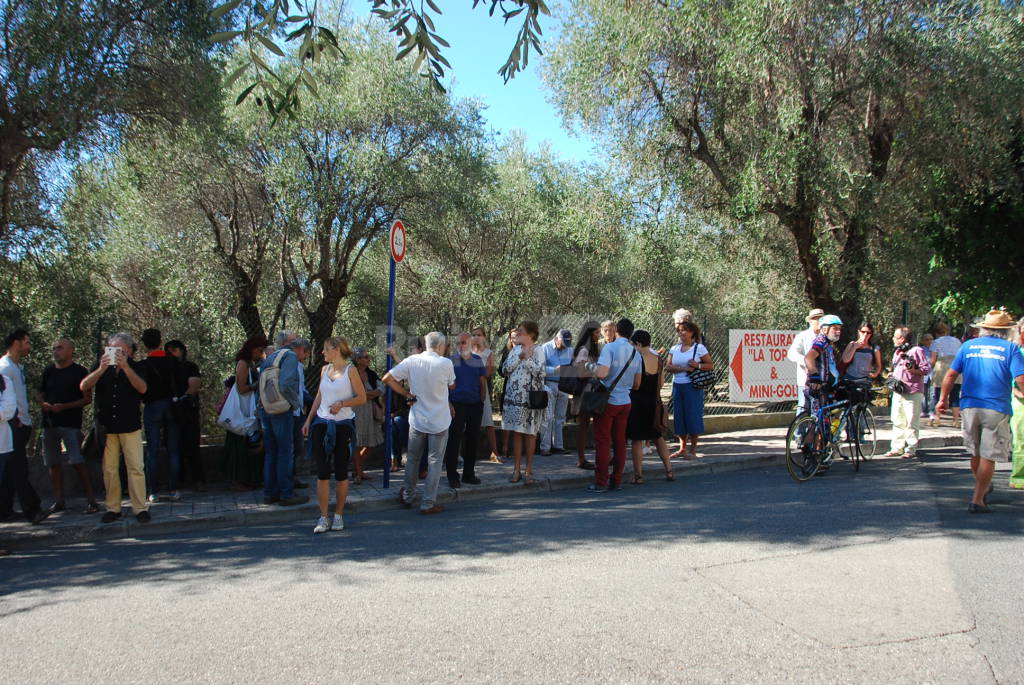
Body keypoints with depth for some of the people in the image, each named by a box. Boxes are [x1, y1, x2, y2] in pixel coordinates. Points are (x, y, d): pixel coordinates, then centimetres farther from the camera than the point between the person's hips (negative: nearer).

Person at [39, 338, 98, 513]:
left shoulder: (79, 371, -2)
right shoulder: (48, 371, 14)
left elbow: (88, 399, -5)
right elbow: (41, 394, 21)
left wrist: (64, 406, -16)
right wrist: (43, 404, -2)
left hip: (71, 423, -6)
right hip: (49, 423, 6)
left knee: (77, 462, -12)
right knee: (53, 463, 7)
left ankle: (91, 500, -9)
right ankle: (59, 501, 15)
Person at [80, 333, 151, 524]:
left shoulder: (137, 367, 3)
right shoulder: (101, 367, 8)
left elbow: (142, 388, -16)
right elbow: (84, 386, -6)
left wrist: (125, 366, -27)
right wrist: (101, 369, -22)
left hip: (130, 426, -2)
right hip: (105, 426, 2)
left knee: (136, 468, -5)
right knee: (109, 469, 4)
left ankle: (140, 508, -1)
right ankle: (113, 508, 12)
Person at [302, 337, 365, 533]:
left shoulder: (350, 370, -3)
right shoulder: (325, 369, 12)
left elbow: (362, 398, -4)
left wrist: (342, 403, -18)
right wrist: (308, 420, 15)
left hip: (342, 425, -4)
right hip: (321, 423, 4)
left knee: (341, 472, 3)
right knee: (322, 472, 0)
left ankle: (338, 515, 14)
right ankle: (324, 517, 4)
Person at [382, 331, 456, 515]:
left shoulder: (412, 361, -6)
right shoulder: (446, 363, -12)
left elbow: (388, 378, -7)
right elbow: (452, 385, 5)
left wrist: (406, 393, 0)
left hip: (417, 419, 3)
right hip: (439, 421, -3)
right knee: (434, 462, 5)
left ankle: (407, 496, 31)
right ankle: (428, 503, 7)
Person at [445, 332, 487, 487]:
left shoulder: (478, 360, 9)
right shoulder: (451, 361, 1)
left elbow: (483, 383, 11)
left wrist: (481, 401, 2)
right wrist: (449, 404, -9)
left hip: (475, 405, 3)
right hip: (457, 405, -3)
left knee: (472, 439, 9)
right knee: (454, 439, -4)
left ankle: (468, 473, 19)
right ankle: (452, 476, 2)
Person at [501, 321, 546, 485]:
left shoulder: (537, 351, -4)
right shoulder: (515, 350, 10)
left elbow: (540, 373, -14)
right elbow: (505, 370, 2)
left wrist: (527, 358, -17)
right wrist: (519, 357, -8)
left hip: (530, 398, -4)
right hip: (514, 397, 4)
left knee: (529, 433, 3)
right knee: (516, 433, 7)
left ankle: (529, 470, 12)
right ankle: (516, 470, 14)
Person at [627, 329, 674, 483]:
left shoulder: (637, 359, -17)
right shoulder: (658, 359, 3)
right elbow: (661, 382, 10)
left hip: (638, 402, -6)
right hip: (654, 402, 6)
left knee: (637, 440, 2)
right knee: (658, 437, 18)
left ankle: (638, 475, 6)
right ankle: (669, 470, 17)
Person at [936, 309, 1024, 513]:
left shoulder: (968, 346, 7)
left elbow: (951, 375, 5)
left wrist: (943, 399, 13)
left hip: (969, 406, 4)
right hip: (996, 408, -4)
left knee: (975, 453, 19)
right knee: (988, 456, 0)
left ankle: (982, 487, 40)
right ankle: (977, 500, -3)